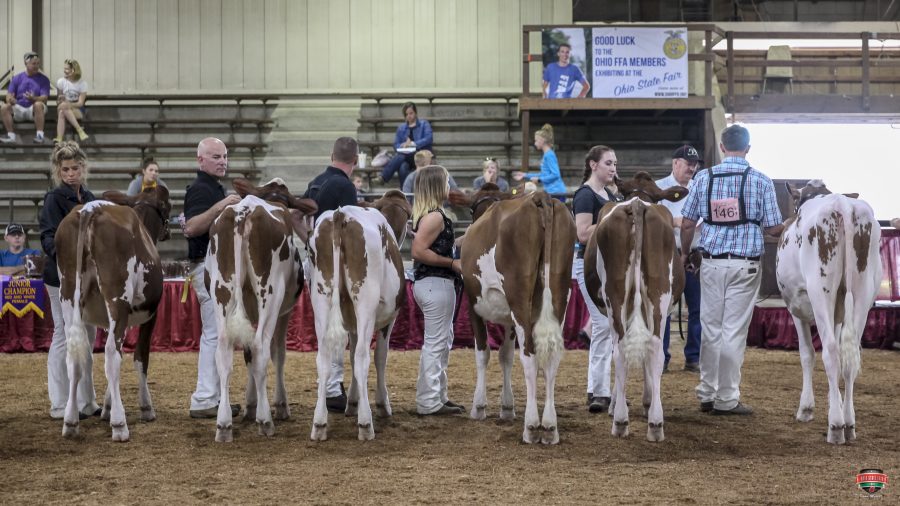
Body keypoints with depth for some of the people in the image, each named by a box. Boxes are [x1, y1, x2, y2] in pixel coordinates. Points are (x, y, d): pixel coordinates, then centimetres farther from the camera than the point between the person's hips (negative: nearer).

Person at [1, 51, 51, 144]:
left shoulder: (43, 79, 2)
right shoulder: (17, 78, 10)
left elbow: (44, 98, -8)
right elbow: (9, 95, 4)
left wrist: (33, 98, -30)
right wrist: (10, 99, -22)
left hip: (33, 110, -3)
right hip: (19, 109, 3)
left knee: (38, 105, -36)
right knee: (4, 107, -25)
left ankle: (40, 135, -34)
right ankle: (11, 136, -21)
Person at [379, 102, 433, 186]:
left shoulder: (424, 124, 9)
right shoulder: (401, 128, 19)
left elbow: (429, 138, -8)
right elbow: (396, 145, 12)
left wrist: (413, 143, -21)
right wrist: (404, 146, -13)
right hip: (406, 156, 3)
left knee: (400, 157, -34)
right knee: (402, 168, -35)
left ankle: (383, 178, -40)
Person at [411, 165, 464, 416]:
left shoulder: (428, 214, 13)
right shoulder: (435, 216, -17)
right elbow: (419, 251, -25)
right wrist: (452, 263, -19)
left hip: (432, 283, 11)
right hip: (436, 283, -11)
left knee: (441, 342, 18)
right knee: (436, 343, -5)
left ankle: (437, 397, 25)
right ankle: (429, 402, 0)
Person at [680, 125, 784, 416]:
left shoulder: (704, 178, 3)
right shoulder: (760, 181, -3)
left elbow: (687, 223, 5)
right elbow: (773, 229, -3)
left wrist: (685, 253, 22)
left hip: (711, 262, 2)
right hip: (745, 265, -2)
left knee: (710, 329, 11)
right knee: (734, 331, 0)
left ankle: (707, 395, 17)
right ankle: (727, 400, 4)